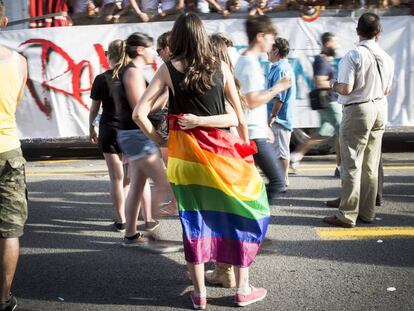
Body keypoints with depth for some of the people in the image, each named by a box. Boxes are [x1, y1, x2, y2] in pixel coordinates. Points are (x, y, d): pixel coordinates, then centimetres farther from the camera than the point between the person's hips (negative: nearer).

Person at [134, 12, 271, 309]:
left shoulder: (168, 69, -1)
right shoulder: (220, 67, 1)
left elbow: (140, 113, -5)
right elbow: (240, 118, 2)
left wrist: (157, 138, 6)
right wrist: (245, 151, 8)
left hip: (184, 152, 1)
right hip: (218, 151, 0)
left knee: (194, 218, 9)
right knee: (241, 213, 13)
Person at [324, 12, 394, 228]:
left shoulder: (353, 55, -15)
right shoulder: (386, 57, 4)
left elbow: (346, 89, -18)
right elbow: (387, 90, 12)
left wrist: (334, 85, 2)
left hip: (358, 111, -6)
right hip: (380, 109, 6)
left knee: (352, 164, -3)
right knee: (371, 165, 12)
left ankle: (347, 215, -1)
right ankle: (367, 212, 19)